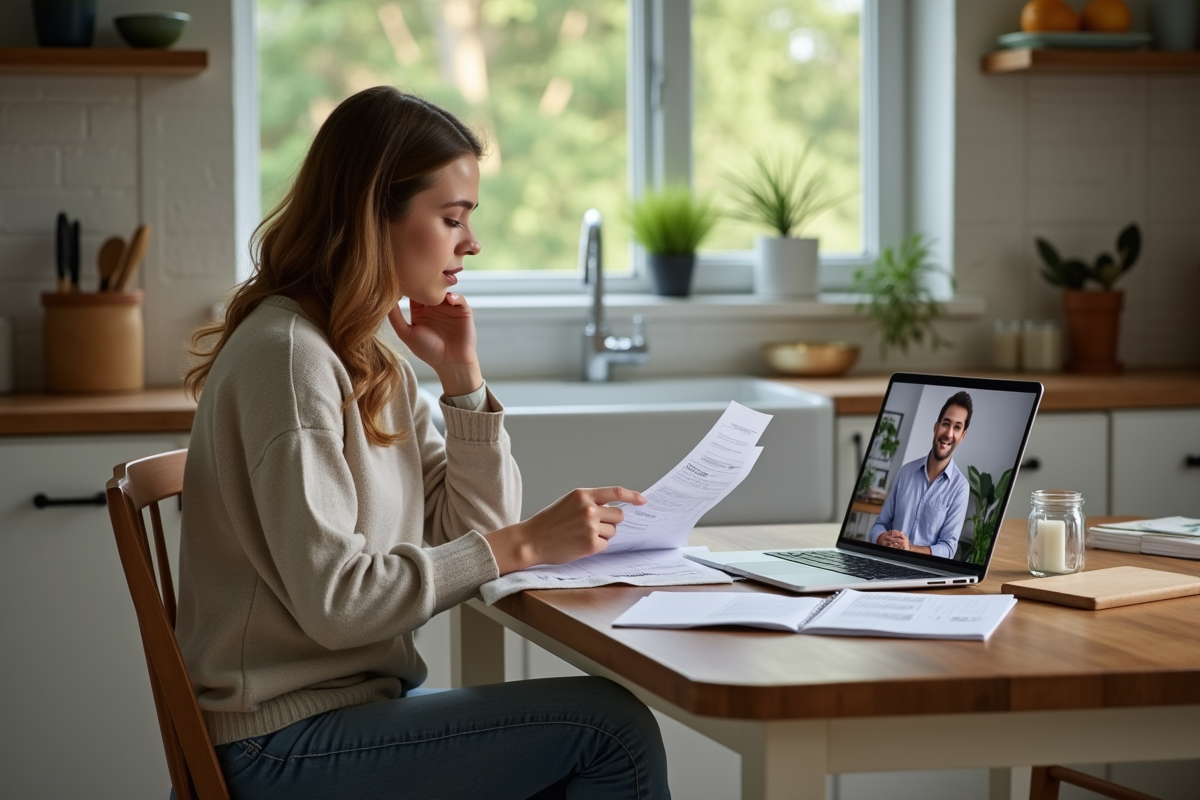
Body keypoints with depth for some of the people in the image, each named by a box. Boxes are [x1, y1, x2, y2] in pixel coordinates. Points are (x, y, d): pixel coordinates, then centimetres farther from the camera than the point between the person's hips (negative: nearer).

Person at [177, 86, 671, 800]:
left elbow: (473, 535, 8)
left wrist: (462, 376, -1)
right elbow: (333, 601, -23)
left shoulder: (374, 361, 12)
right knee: (610, 722, -13)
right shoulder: (288, 354, -17)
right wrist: (525, 545, -22)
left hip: (357, 703, 9)